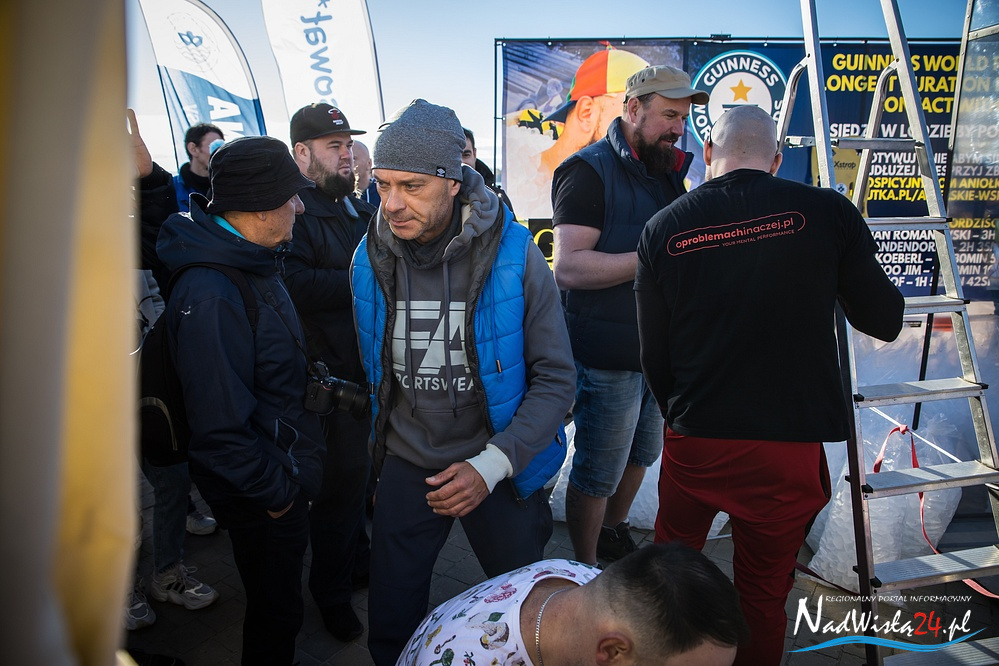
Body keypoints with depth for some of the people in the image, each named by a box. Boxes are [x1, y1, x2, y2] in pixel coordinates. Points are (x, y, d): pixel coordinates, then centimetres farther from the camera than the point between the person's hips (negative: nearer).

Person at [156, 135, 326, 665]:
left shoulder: (254, 264, 3)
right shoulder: (209, 295, -31)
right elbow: (220, 426, -30)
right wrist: (275, 490, -19)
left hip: (285, 472, 9)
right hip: (262, 500, -9)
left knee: (278, 600, 29)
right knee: (276, 611, 14)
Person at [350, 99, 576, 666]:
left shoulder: (513, 256, -17)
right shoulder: (370, 259, -6)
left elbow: (556, 379, -14)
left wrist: (492, 464, -23)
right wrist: (381, 444, 14)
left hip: (501, 469, -2)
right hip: (406, 464, 2)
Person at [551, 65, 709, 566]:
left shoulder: (667, 170, 13)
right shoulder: (590, 169, -13)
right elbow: (568, 268, -23)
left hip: (660, 350, 9)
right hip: (608, 356, -8)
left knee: (641, 456, 22)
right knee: (597, 474, 5)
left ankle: (615, 536, 45)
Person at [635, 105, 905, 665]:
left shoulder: (663, 230, -2)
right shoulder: (828, 213, -7)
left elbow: (654, 355, 2)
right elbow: (884, 321, 3)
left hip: (694, 444, 2)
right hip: (791, 448, -1)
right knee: (764, 595, 17)